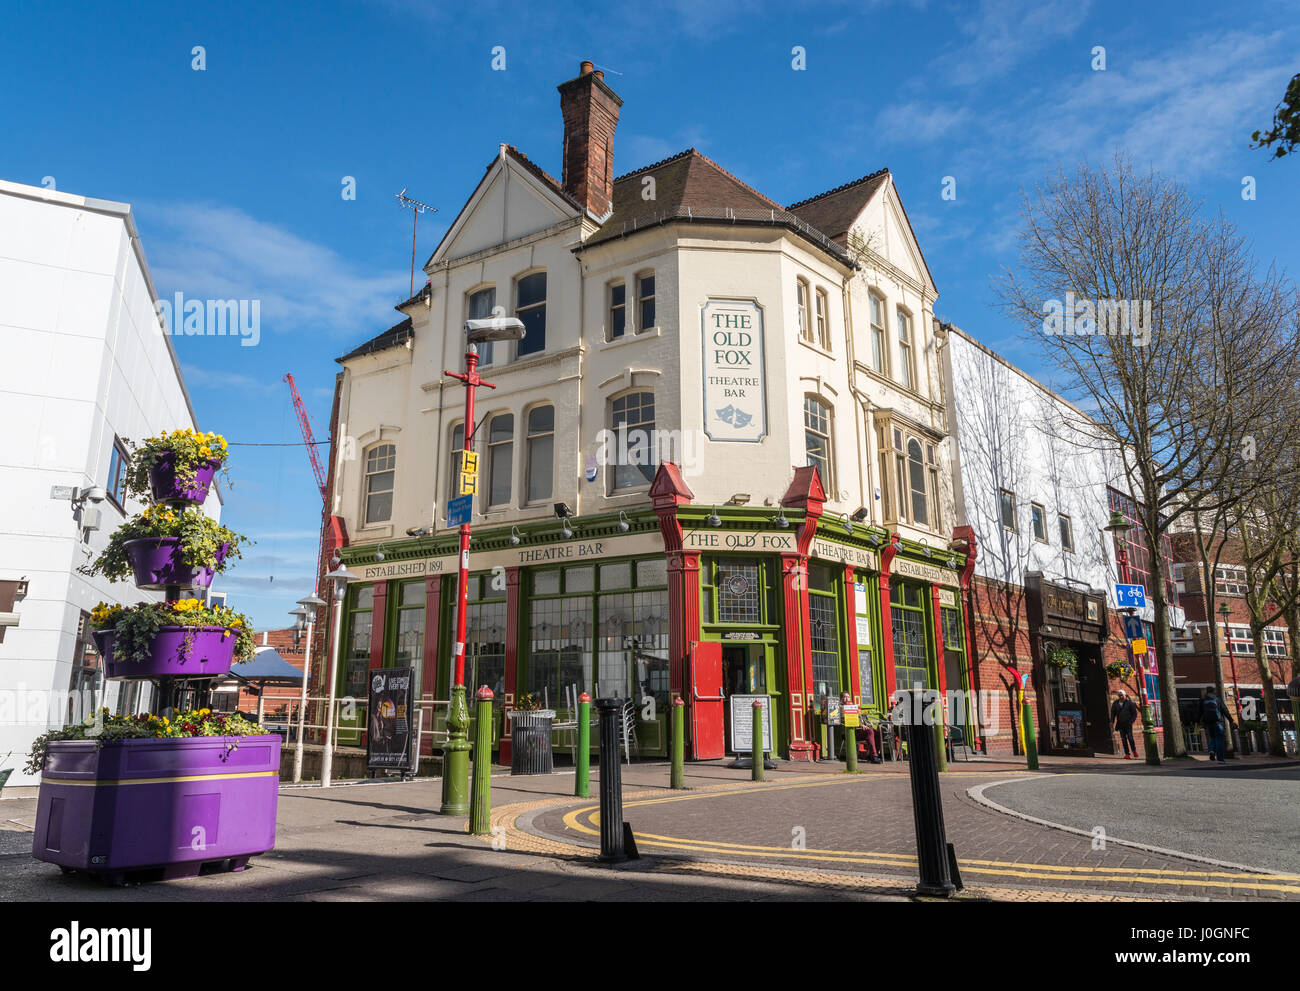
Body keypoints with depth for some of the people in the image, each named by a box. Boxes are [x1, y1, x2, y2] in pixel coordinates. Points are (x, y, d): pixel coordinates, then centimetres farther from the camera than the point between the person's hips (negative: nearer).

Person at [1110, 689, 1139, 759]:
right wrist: (1112, 721, 2)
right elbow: (1113, 713, 13)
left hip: (1128, 724, -3)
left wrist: (1131, 721, -11)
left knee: (1130, 737, -9)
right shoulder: (1116, 703, 9)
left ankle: (1134, 750, 15)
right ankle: (1127, 754, 4)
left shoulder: (1129, 703, -1)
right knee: (1123, 739, 1)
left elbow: (1134, 713, 2)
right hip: (1120, 724, 3)